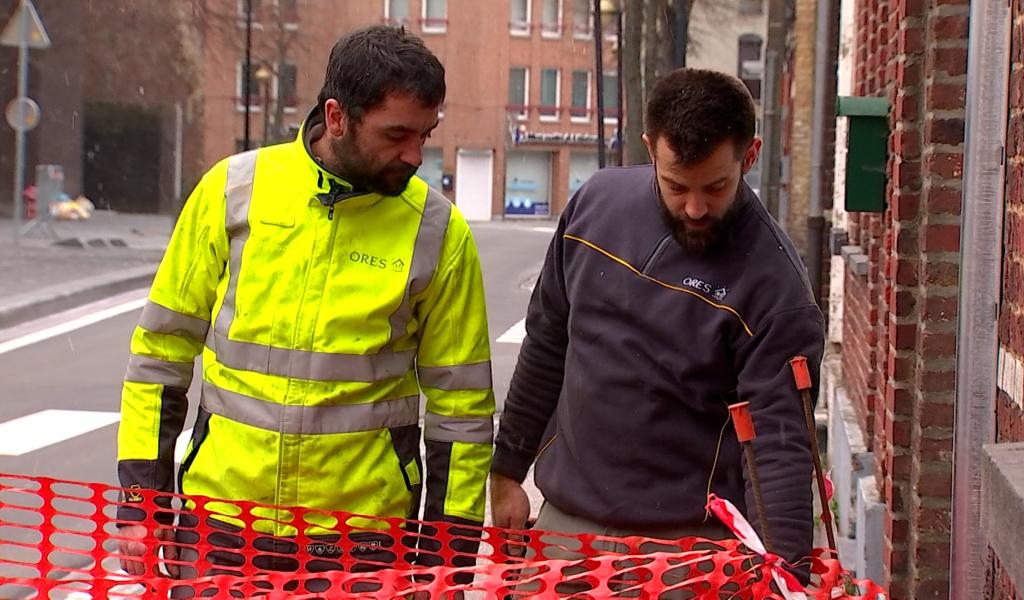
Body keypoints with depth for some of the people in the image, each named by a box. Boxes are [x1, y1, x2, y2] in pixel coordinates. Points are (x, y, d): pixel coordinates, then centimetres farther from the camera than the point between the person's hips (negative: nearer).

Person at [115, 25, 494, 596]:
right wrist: (142, 501, 3)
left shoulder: (437, 229, -4)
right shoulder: (233, 189, -2)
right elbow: (162, 348, 5)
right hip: (220, 519, 1)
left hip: (363, 533, -1)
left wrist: (450, 552, 1)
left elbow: (462, 399, 2)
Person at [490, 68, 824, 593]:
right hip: (563, 518, 4)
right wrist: (508, 470, 13)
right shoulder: (597, 201, -2)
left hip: (686, 541, -4)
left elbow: (778, 439, -18)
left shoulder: (773, 283, -16)